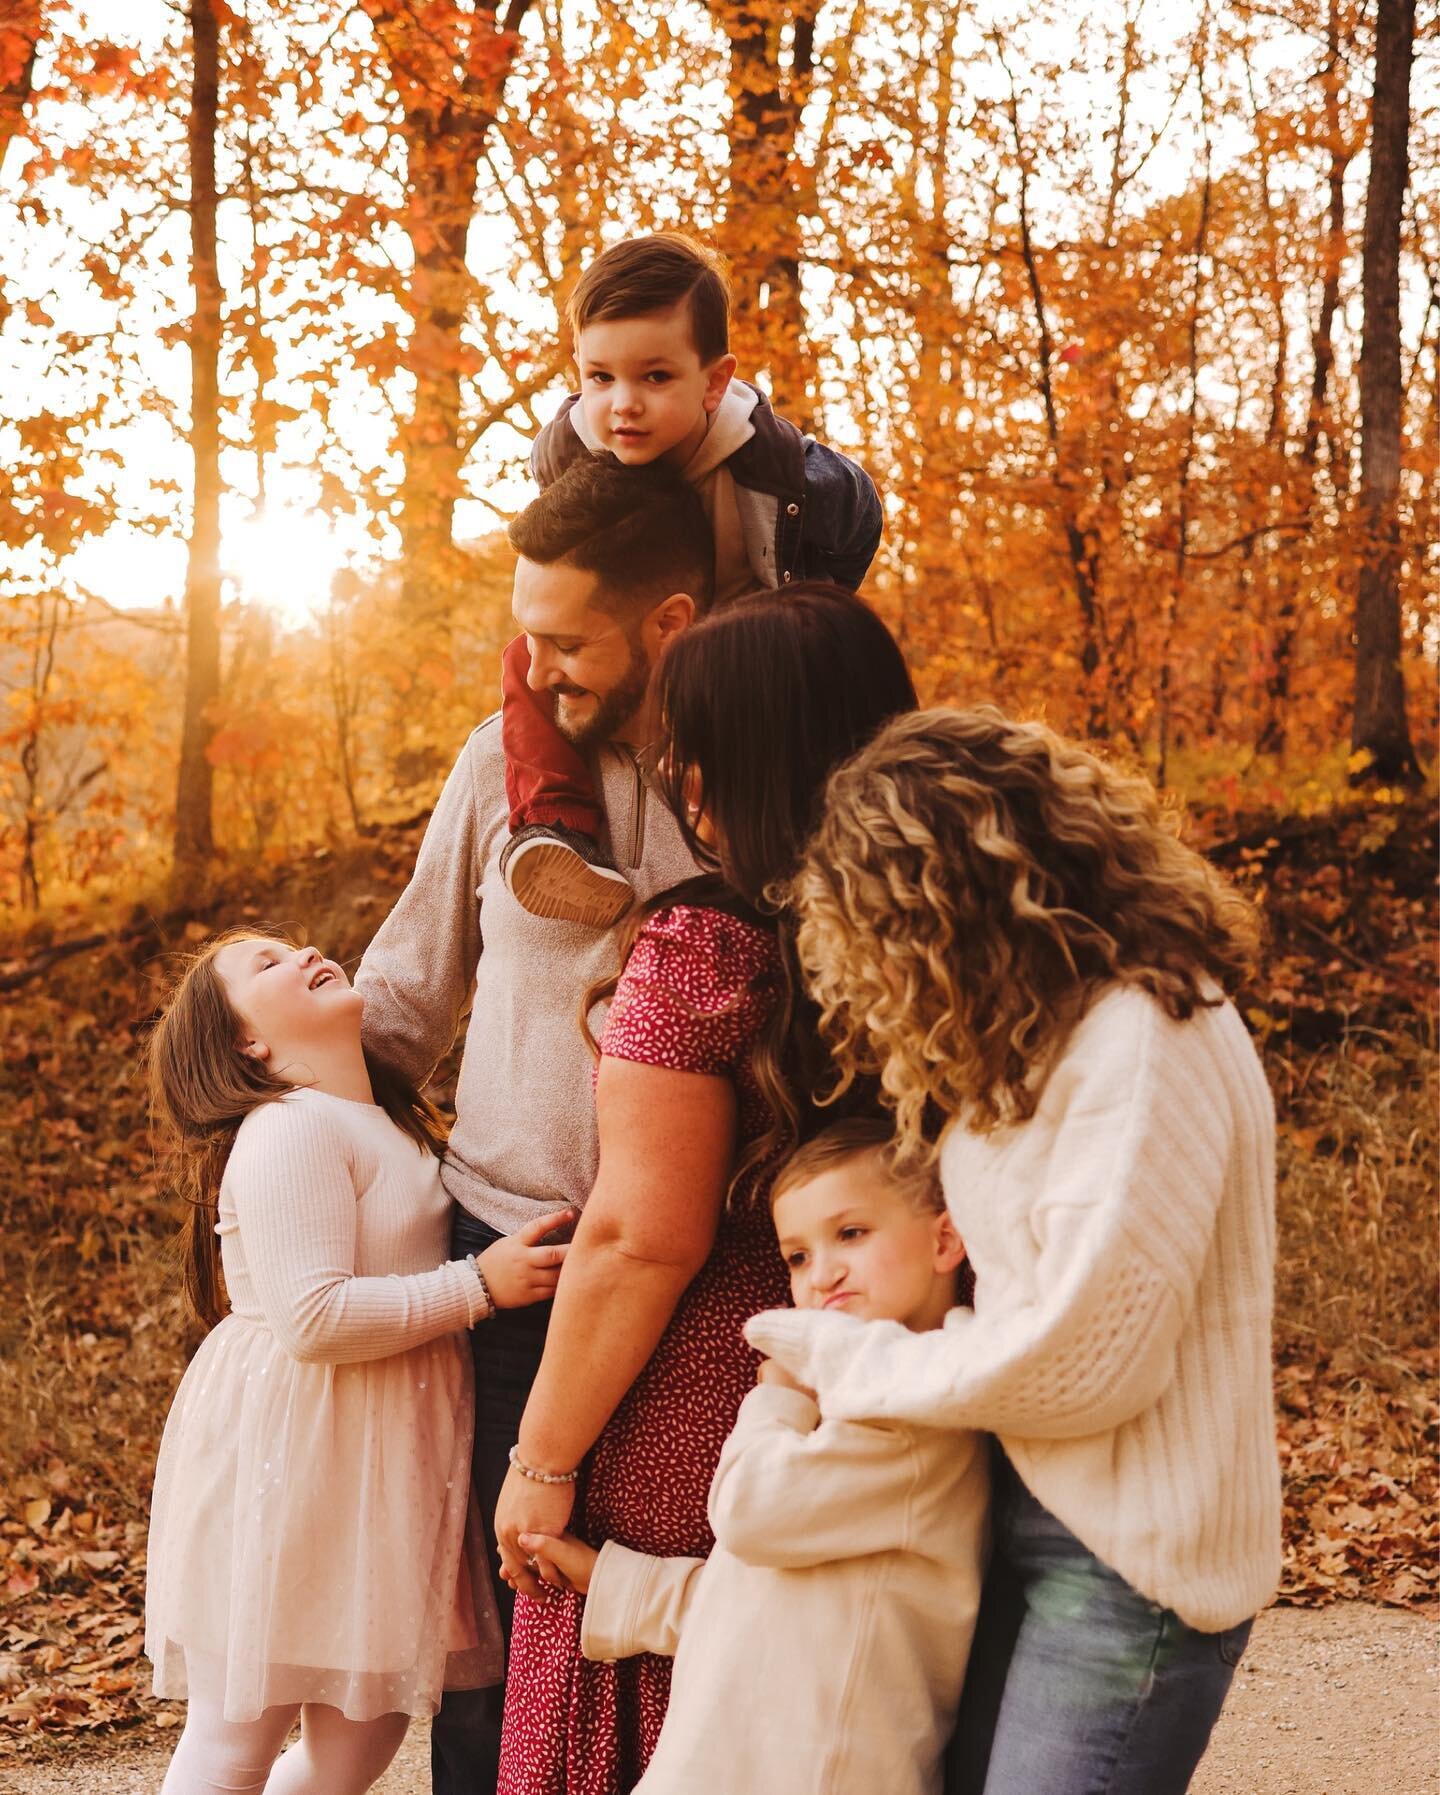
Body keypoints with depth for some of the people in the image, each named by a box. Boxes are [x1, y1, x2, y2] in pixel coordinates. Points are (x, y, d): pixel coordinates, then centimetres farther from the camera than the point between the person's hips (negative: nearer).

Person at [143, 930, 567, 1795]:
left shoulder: (388, 1124, 14)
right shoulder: (285, 1132, -16)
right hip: (292, 1458, -9)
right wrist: (480, 1286, -21)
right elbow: (313, 1318, -24)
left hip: (380, 1454, 9)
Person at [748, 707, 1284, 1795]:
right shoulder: (1048, 1025, 9)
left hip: (1131, 1562, -9)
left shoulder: (1143, 1038, -21)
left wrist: (842, 1360, -9)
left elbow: (1078, 1356, -21)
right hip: (1026, 1507, 9)